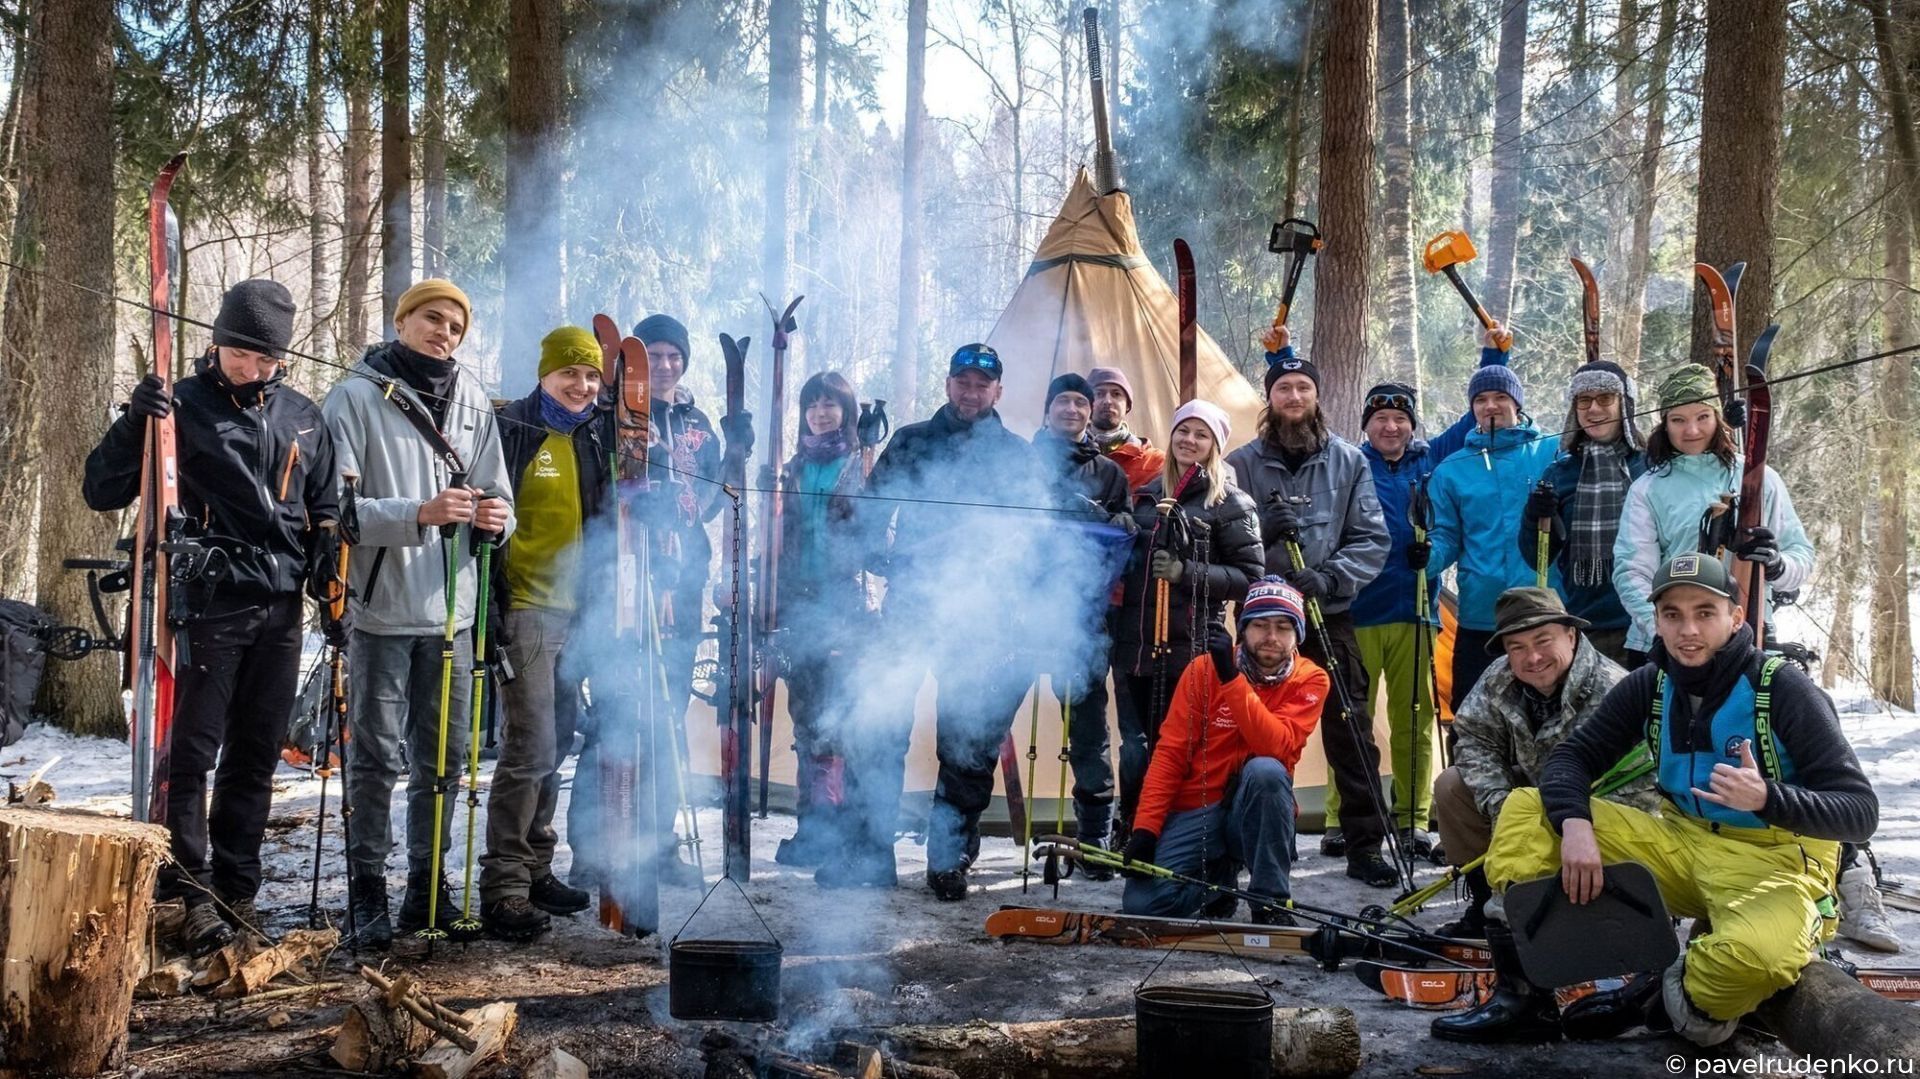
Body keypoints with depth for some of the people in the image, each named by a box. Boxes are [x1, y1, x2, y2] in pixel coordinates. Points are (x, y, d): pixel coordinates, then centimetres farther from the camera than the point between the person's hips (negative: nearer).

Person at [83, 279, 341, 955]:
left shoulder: (301, 418, 11)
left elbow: (325, 516, 18)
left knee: (256, 757, 8)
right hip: (207, 606, -4)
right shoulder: (183, 406, -2)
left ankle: (236, 891, 16)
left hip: (280, 611, 4)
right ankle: (193, 892, -4)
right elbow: (102, 492, -5)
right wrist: (134, 423, -20)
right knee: (191, 752, -7)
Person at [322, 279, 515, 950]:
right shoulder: (357, 398, -3)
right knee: (375, 756, 0)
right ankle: (368, 893, 8)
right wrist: (419, 514, -22)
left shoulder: (474, 404, 11)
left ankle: (427, 887, 22)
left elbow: (497, 496, 13)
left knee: (443, 755, 11)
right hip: (381, 608, -5)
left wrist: (495, 518, -10)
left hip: (451, 608, 5)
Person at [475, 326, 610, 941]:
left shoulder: (590, 441, 13)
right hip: (525, 612, -7)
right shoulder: (511, 430, -8)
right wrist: (490, 608, -16)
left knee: (553, 745, 13)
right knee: (530, 747, -12)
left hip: (574, 613, 7)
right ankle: (502, 887, -8)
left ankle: (535, 868, 23)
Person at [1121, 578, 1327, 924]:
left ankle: (1271, 902, -20)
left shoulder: (1310, 680, -7)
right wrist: (1145, 827, -15)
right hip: (1195, 810, 1)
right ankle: (1218, 876, 13)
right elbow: (1170, 752, -6)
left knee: (1265, 770, -35)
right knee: (1141, 904, -20)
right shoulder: (1204, 668, -4)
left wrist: (1232, 679, -30)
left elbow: (1276, 748, -24)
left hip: (1258, 813, -1)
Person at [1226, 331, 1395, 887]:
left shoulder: (1349, 461, 6)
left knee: (1351, 734, -2)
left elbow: (1372, 539, 1)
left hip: (1331, 617, 0)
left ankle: (1365, 846, 5)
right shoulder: (1242, 464, 6)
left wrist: (1329, 577, -14)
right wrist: (1261, 529, -16)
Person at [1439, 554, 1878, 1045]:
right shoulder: (1651, 686, 1)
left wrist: (1766, 798, -36)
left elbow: (1861, 811, -17)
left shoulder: (1783, 689, -15)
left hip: (1772, 861, -5)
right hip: (1680, 841, 6)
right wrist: (1575, 826, -23)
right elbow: (1572, 757, -1)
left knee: (1758, 950, -42)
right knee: (1527, 810, -6)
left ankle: (1676, 1003, -7)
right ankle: (1523, 998, -10)